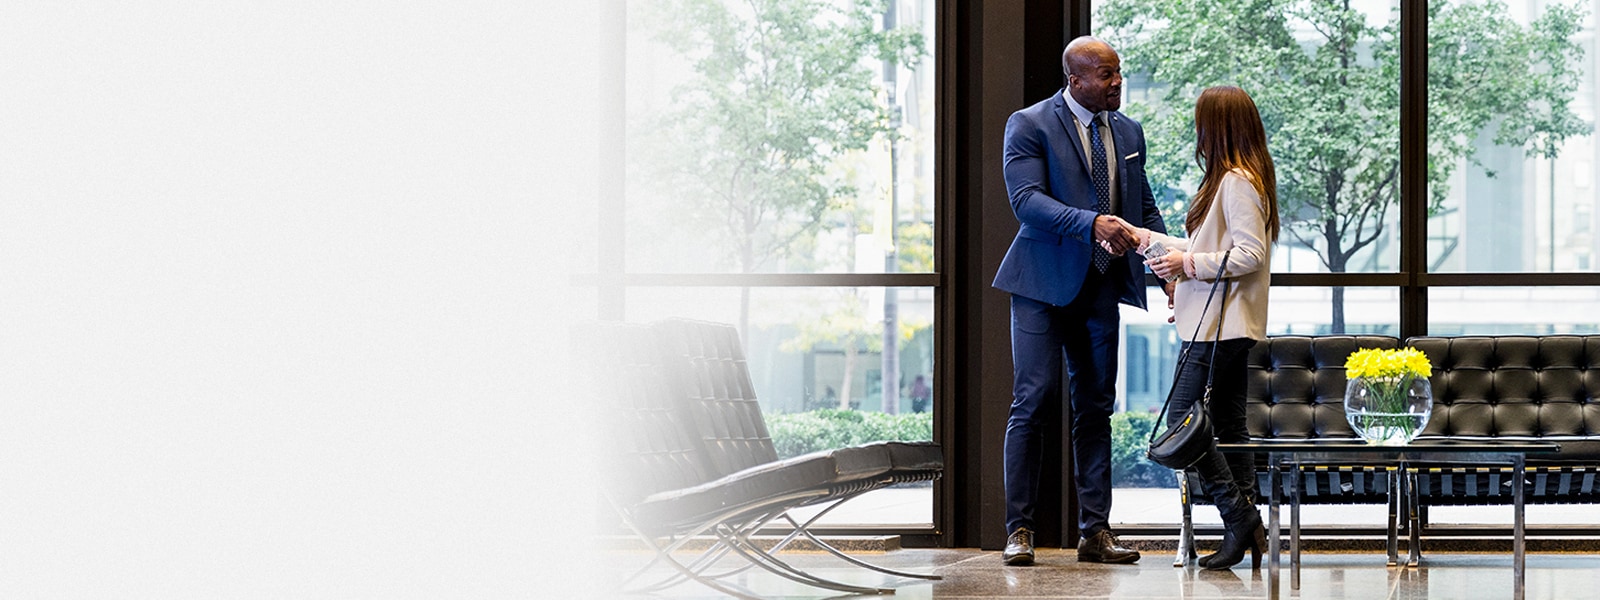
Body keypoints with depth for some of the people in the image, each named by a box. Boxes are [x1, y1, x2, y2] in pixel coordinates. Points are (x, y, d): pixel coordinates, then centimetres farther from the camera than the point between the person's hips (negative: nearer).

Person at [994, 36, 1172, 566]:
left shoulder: (1128, 132, 12)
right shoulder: (1029, 125, -6)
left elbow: (1145, 208, 16)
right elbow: (1026, 198, -18)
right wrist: (1091, 223, -30)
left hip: (1100, 287, 5)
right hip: (1045, 283, -5)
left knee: (1095, 407, 7)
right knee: (1032, 403, -7)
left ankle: (1095, 532, 11)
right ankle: (1018, 530, -1)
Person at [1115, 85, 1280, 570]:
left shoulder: (1237, 181, -14)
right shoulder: (1233, 179, 18)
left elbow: (1249, 254, -20)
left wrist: (1187, 263, -16)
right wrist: (1149, 239, 26)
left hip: (1221, 326, -10)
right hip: (1227, 326, 10)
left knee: (1183, 420, -10)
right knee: (1229, 426, 8)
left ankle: (1239, 516, -9)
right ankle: (1246, 530, 8)